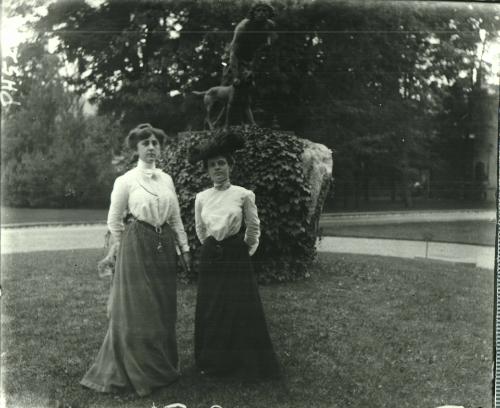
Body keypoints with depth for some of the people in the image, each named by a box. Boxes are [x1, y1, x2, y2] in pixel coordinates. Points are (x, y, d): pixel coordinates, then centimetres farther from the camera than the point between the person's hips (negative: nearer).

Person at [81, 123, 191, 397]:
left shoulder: (167, 179, 9)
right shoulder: (126, 181, -5)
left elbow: (176, 218, 14)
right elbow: (114, 222, 1)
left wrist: (185, 248, 11)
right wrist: (127, 248, 4)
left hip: (165, 246, 5)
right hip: (137, 246, -5)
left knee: (164, 310, 10)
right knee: (136, 310, 1)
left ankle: (162, 369, 25)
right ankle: (136, 373, 16)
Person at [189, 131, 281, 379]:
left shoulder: (243, 195, -6)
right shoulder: (201, 198, 3)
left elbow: (254, 228, 6)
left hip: (237, 257, -3)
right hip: (210, 258, 3)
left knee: (242, 311, 1)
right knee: (210, 312, 7)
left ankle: (247, 365, 15)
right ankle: (212, 363, 22)